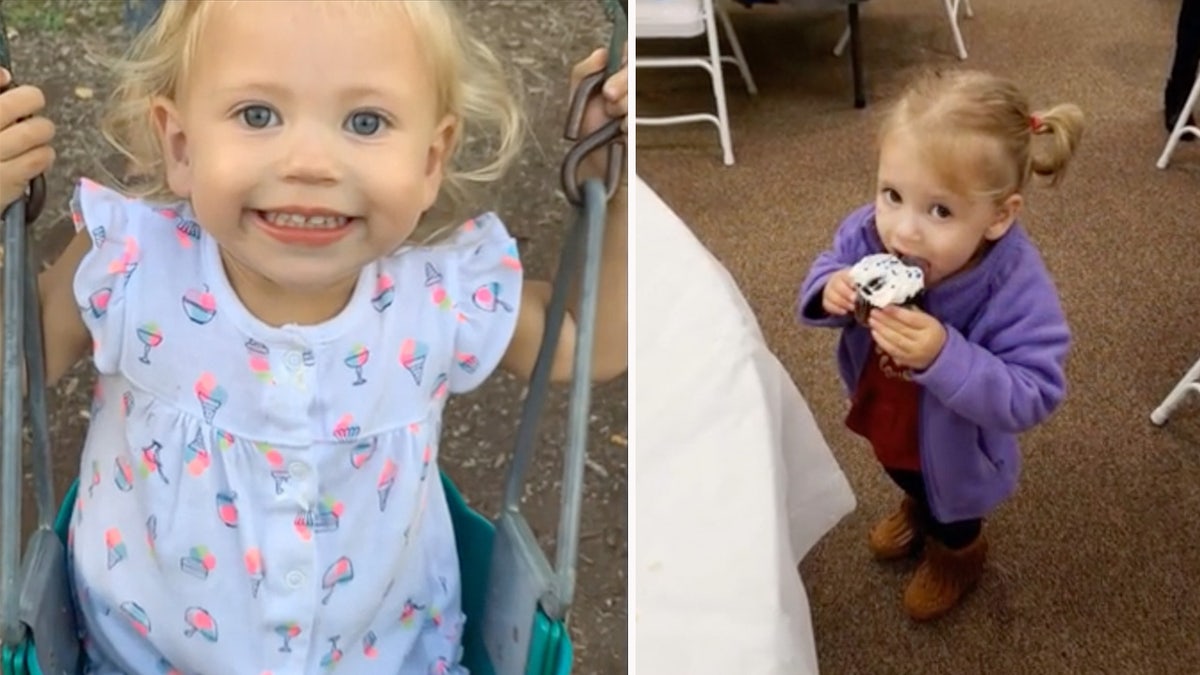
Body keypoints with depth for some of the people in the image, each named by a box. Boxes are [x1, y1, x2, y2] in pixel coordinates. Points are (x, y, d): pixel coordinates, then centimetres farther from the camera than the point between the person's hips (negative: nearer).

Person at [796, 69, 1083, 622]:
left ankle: (957, 553, 66)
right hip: (885, 421, 4)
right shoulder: (868, 234, -30)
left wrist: (945, 356, -53)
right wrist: (829, 293, -35)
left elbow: (1029, 400, -39)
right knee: (904, 476, 39)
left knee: (949, 514, 31)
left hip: (954, 447, -4)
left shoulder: (1018, 290, -42)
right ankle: (917, 509, 75)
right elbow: (826, 268, -11)